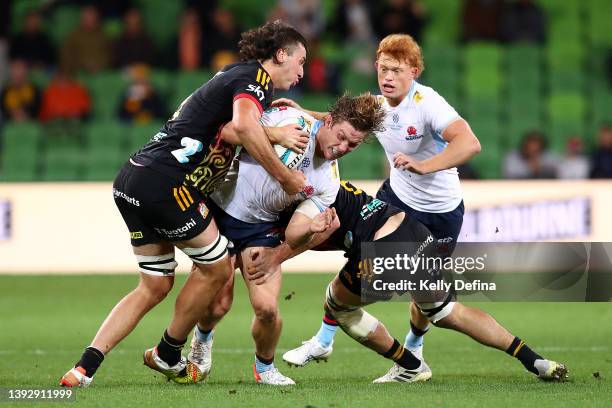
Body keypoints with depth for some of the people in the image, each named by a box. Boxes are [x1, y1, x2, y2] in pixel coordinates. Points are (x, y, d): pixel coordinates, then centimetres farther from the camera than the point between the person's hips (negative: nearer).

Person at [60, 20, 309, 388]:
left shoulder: (235, 76, 25)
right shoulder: (256, 77, -5)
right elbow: (244, 125, -24)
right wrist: (284, 176, -17)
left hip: (133, 179, 10)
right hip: (166, 182, -10)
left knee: (155, 286, 14)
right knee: (217, 269, 7)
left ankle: (85, 368, 4)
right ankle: (167, 354, 22)